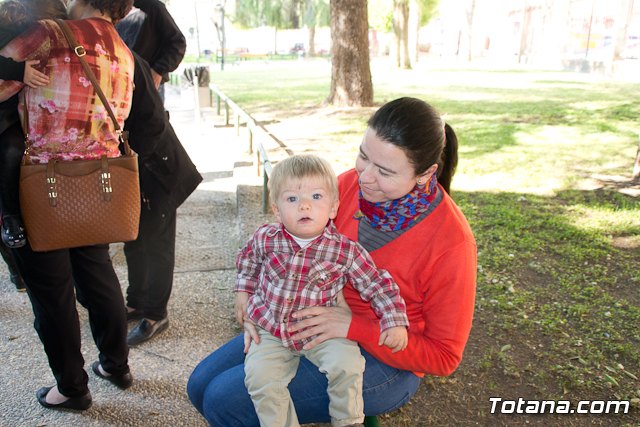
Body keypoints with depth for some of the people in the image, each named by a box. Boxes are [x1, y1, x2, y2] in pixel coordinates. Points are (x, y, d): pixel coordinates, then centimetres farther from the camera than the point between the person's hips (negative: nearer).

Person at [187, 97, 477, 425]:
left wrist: (353, 326, -26)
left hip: (383, 360, -5)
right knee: (201, 385, 3)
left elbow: (443, 356, -15)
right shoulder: (350, 182, -11)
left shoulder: (451, 242, -25)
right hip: (314, 322, 6)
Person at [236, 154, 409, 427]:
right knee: (259, 376, -17)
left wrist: (394, 323, -14)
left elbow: (378, 286, -7)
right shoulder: (266, 238, -9)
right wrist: (244, 292, 13)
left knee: (347, 364, -22)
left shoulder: (347, 251, -16)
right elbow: (248, 259, 15)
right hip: (270, 330, 2)